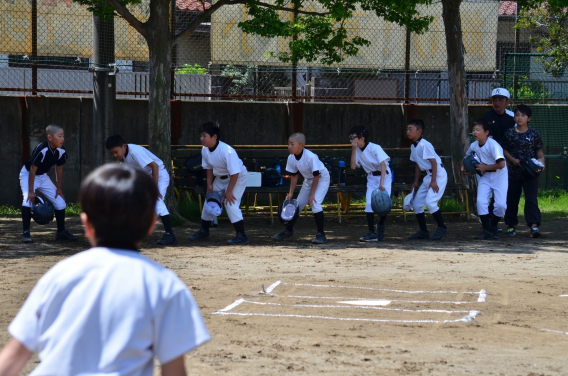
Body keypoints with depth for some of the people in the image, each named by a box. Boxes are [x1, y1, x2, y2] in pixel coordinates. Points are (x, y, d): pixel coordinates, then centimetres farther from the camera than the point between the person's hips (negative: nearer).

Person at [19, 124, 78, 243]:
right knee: (28, 200, -29)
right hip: (28, 175, -6)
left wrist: (59, 188, 5)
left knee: (60, 202, 1)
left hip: (43, 176, 6)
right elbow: (32, 170, -29)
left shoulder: (61, 151, -15)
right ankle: (26, 233, -20)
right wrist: (31, 191, -27)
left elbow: (59, 169, 1)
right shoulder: (41, 150, -34)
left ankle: (61, 232, 16)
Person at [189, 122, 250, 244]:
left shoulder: (227, 151, -35)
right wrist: (209, 184, -1)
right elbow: (209, 168, 6)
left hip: (238, 178, -8)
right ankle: (204, 231, 32)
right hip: (220, 178, 8)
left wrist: (229, 191, -25)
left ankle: (241, 236, -14)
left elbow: (235, 173, -29)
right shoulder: (205, 150, -12)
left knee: (230, 203, -21)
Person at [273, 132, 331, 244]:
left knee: (315, 203, -23)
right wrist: (291, 193, -5)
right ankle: (289, 230, 30)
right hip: (308, 179, 7)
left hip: (322, 178, -7)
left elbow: (316, 176, -27)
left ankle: (321, 235, -16)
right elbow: (294, 175, -2)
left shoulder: (311, 157, -35)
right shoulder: (291, 158, -15)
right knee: (298, 204, 10)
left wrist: (311, 194, -23)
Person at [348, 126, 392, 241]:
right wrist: (354, 150, -13)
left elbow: (383, 164, -27)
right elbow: (353, 166, -9)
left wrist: (381, 183, -36)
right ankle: (371, 233, -6)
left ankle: (380, 226, 15)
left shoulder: (375, 148, -21)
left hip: (384, 176, -5)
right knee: (369, 204, -9)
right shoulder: (358, 150, -1)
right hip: (371, 178, 5)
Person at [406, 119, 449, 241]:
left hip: (439, 174, -10)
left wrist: (433, 181, -23)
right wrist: (416, 181, 19)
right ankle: (423, 231, 17)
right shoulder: (413, 146, 8)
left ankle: (442, 228, -5)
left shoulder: (424, 145, -19)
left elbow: (433, 162, -21)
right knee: (416, 202, 7)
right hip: (428, 175, 10)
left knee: (430, 201, -20)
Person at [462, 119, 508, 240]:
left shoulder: (493, 145, -25)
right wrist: (463, 167, 4)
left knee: (501, 204, -13)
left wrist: (484, 167, -21)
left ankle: (493, 226, 14)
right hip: (485, 176, 5)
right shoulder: (474, 145, -3)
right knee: (481, 202, -12)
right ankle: (487, 231, -2)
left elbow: (501, 164, -32)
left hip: (499, 176, -5)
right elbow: (467, 155, 21)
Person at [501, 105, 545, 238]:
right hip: (514, 172, 2)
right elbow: (504, 150, 7)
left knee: (531, 198, -11)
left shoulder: (534, 134, 2)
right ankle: (511, 225, 21)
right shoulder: (509, 134, 3)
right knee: (512, 199, 9)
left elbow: (539, 151, 7)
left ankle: (534, 225, -18)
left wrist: (541, 161, -11)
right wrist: (512, 159, -10)